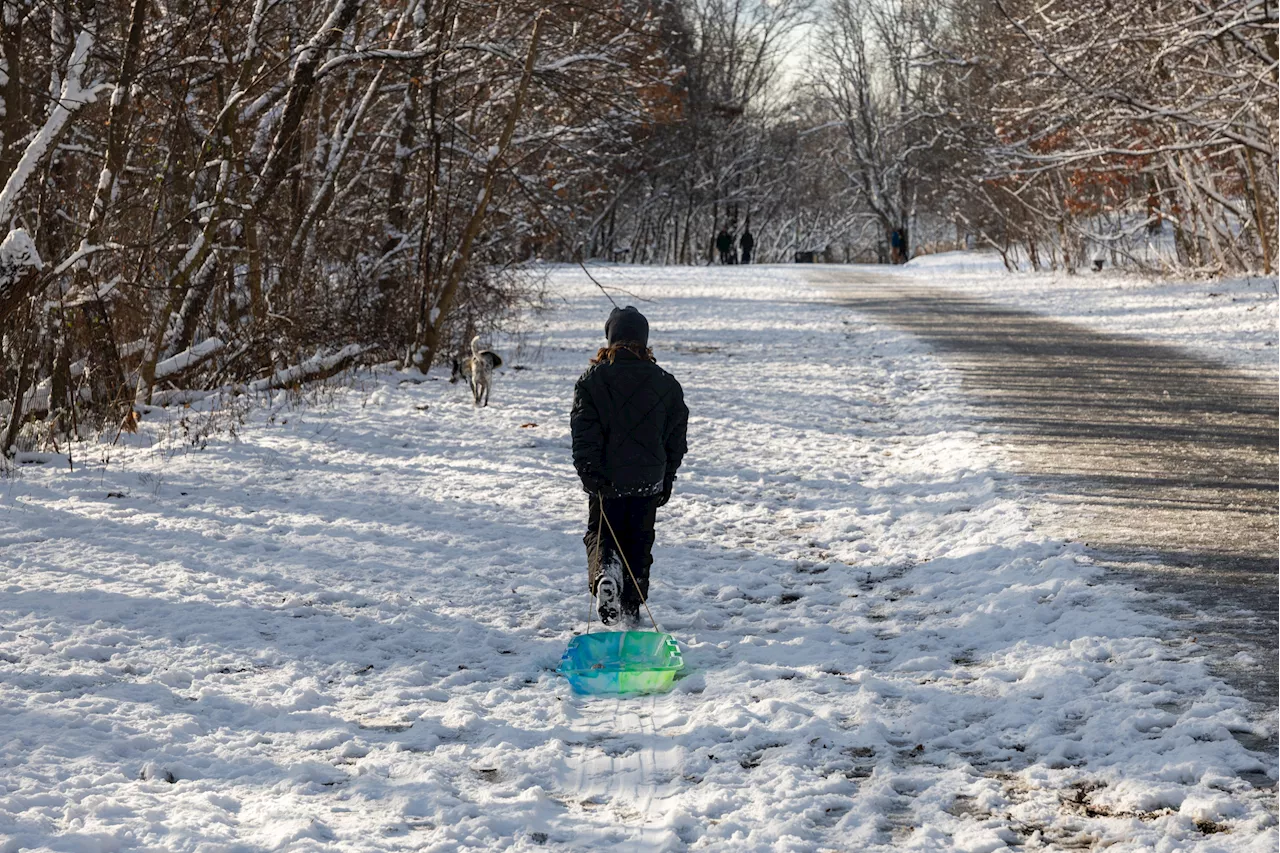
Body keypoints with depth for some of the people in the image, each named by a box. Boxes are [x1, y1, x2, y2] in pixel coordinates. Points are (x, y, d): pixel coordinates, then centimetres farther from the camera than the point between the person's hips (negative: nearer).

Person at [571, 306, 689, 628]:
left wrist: (589, 475, -10)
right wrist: (666, 479, 15)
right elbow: (677, 436, 7)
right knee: (638, 541, 13)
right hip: (647, 480, 2)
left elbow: (583, 432, -10)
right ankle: (631, 609, 13)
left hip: (606, 480, -2)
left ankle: (604, 571, -22)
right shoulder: (665, 383, 1)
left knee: (600, 533, 10)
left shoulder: (593, 379, -5)